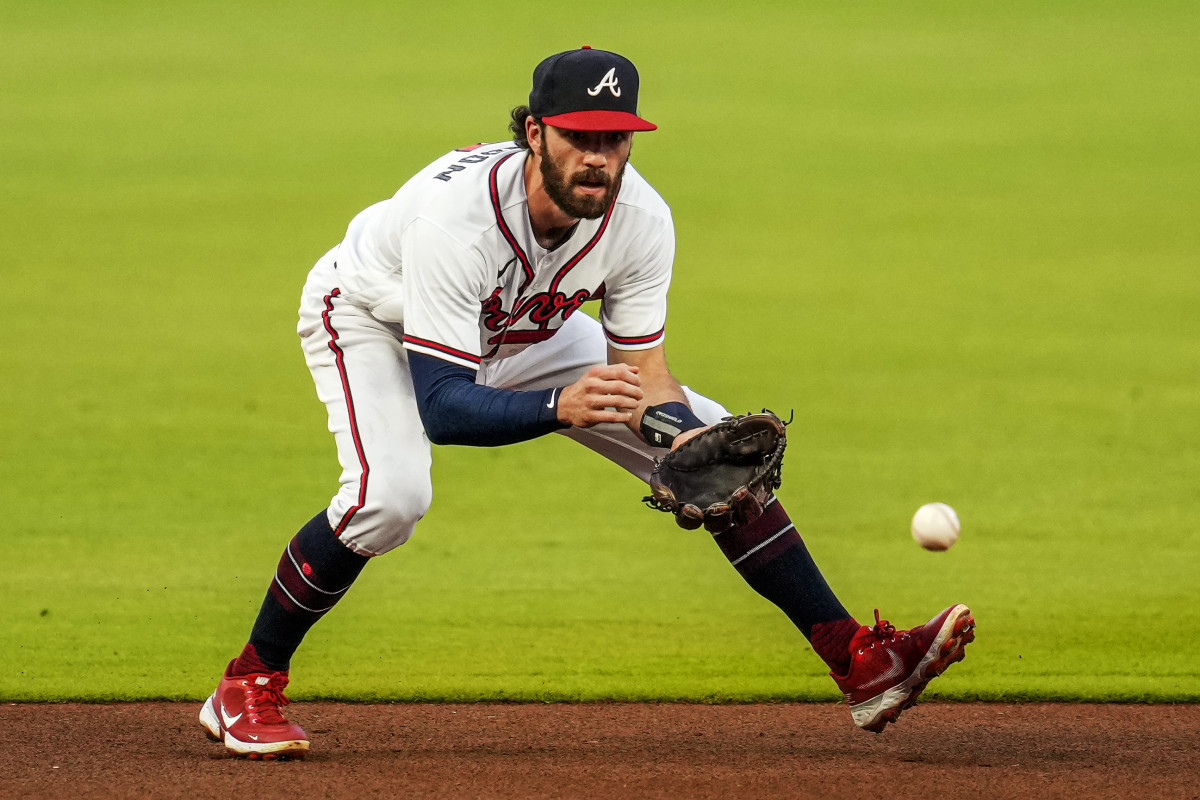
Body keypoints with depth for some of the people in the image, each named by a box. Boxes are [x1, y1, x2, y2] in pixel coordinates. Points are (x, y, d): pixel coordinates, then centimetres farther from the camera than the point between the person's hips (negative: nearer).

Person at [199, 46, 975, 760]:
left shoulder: (640, 219, -26)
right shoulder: (459, 213, -42)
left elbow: (643, 369, -18)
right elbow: (440, 405, -44)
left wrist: (681, 437, -40)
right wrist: (557, 408, -61)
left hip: (523, 335, 6)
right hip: (373, 318, -5)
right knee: (391, 495, -34)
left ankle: (859, 665, 1)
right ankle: (247, 689, -13)